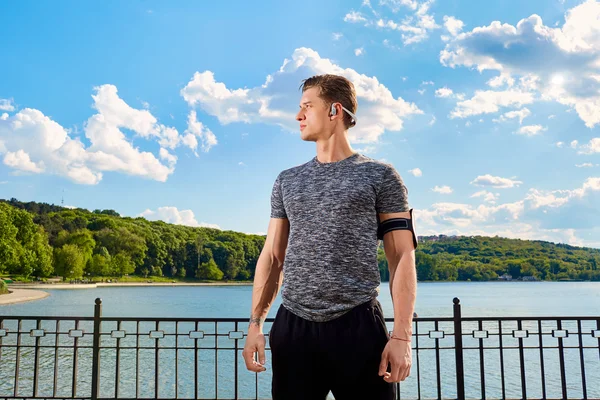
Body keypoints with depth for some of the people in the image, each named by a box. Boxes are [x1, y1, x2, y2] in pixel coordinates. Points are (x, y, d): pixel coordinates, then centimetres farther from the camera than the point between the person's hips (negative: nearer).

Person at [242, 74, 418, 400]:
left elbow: (402, 258, -3)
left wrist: (402, 335, -11)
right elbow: (272, 256, 13)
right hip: (292, 327, 4)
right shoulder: (286, 181, 14)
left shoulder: (379, 176, 2)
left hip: (358, 326, -3)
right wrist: (256, 322, 4)